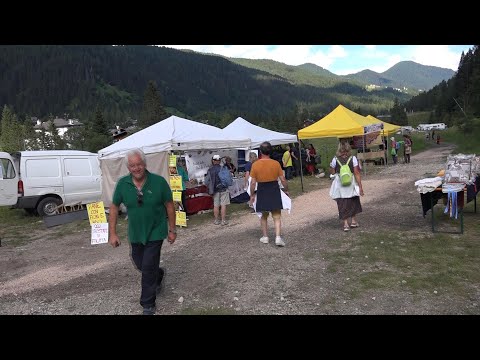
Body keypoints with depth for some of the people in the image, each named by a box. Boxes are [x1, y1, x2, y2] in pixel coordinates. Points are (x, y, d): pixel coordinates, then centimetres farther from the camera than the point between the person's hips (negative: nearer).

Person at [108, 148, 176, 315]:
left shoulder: (159, 181, -17)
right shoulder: (122, 184, -10)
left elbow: (169, 205, -7)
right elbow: (114, 207, 0)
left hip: (155, 232, -4)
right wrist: (112, 233, -2)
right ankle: (159, 274, 52)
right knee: (140, 264, 19)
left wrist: (172, 230, -4)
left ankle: (148, 305, 17)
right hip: (135, 233, 4)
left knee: (148, 268, -3)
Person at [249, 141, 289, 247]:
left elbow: (253, 182, -6)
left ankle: (265, 237, 25)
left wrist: (252, 195, 4)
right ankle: (278, 237, -6)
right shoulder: (276, 163, -6)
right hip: (274, 191, -1)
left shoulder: (255, 165, -6)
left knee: (264, 216, 18)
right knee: (277, 216, 6)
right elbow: (283, 179, -3)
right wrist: (286, 190, 13)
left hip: (262, 192, 1)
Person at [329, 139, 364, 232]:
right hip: (351, 183, 1)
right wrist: (360, 186, -9)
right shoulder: (353, 158, -11)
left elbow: (332, 172, 0)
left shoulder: (335, 159, -9)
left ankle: (345, 223, 6)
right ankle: (353, 221, 29)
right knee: (353, 202, 22)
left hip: (340, 185, 0)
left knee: (342, 204, 8)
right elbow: (356, 173, -12)